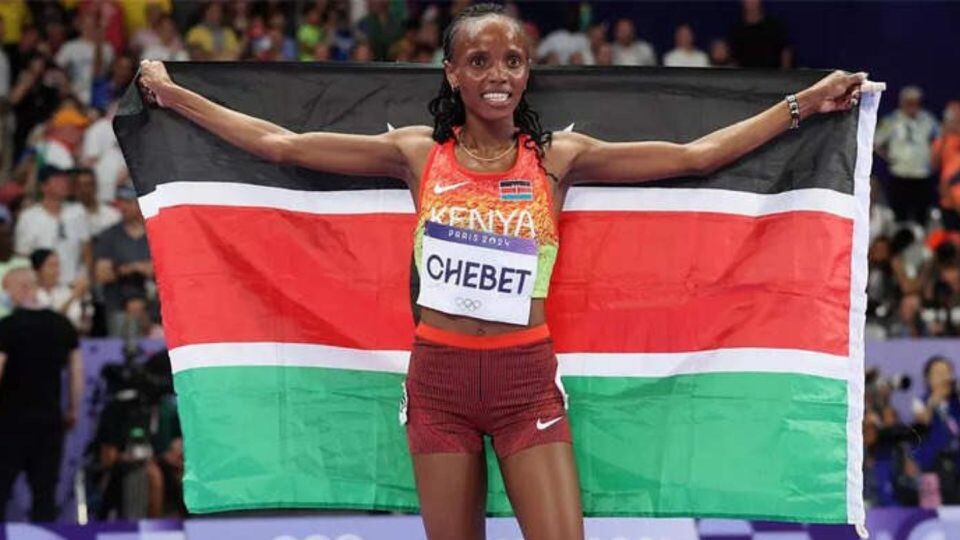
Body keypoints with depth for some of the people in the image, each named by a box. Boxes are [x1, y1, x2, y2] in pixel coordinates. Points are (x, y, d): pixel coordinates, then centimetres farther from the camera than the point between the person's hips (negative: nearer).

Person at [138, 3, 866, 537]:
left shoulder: (558, 158, -1)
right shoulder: (418, 154, 1)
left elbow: (696, 156, 0)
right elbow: (282, 145, 4)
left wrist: (805, 105, -1)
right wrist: (172, 95, 6)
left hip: (527, 380, -1)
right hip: (439, 378, 1)